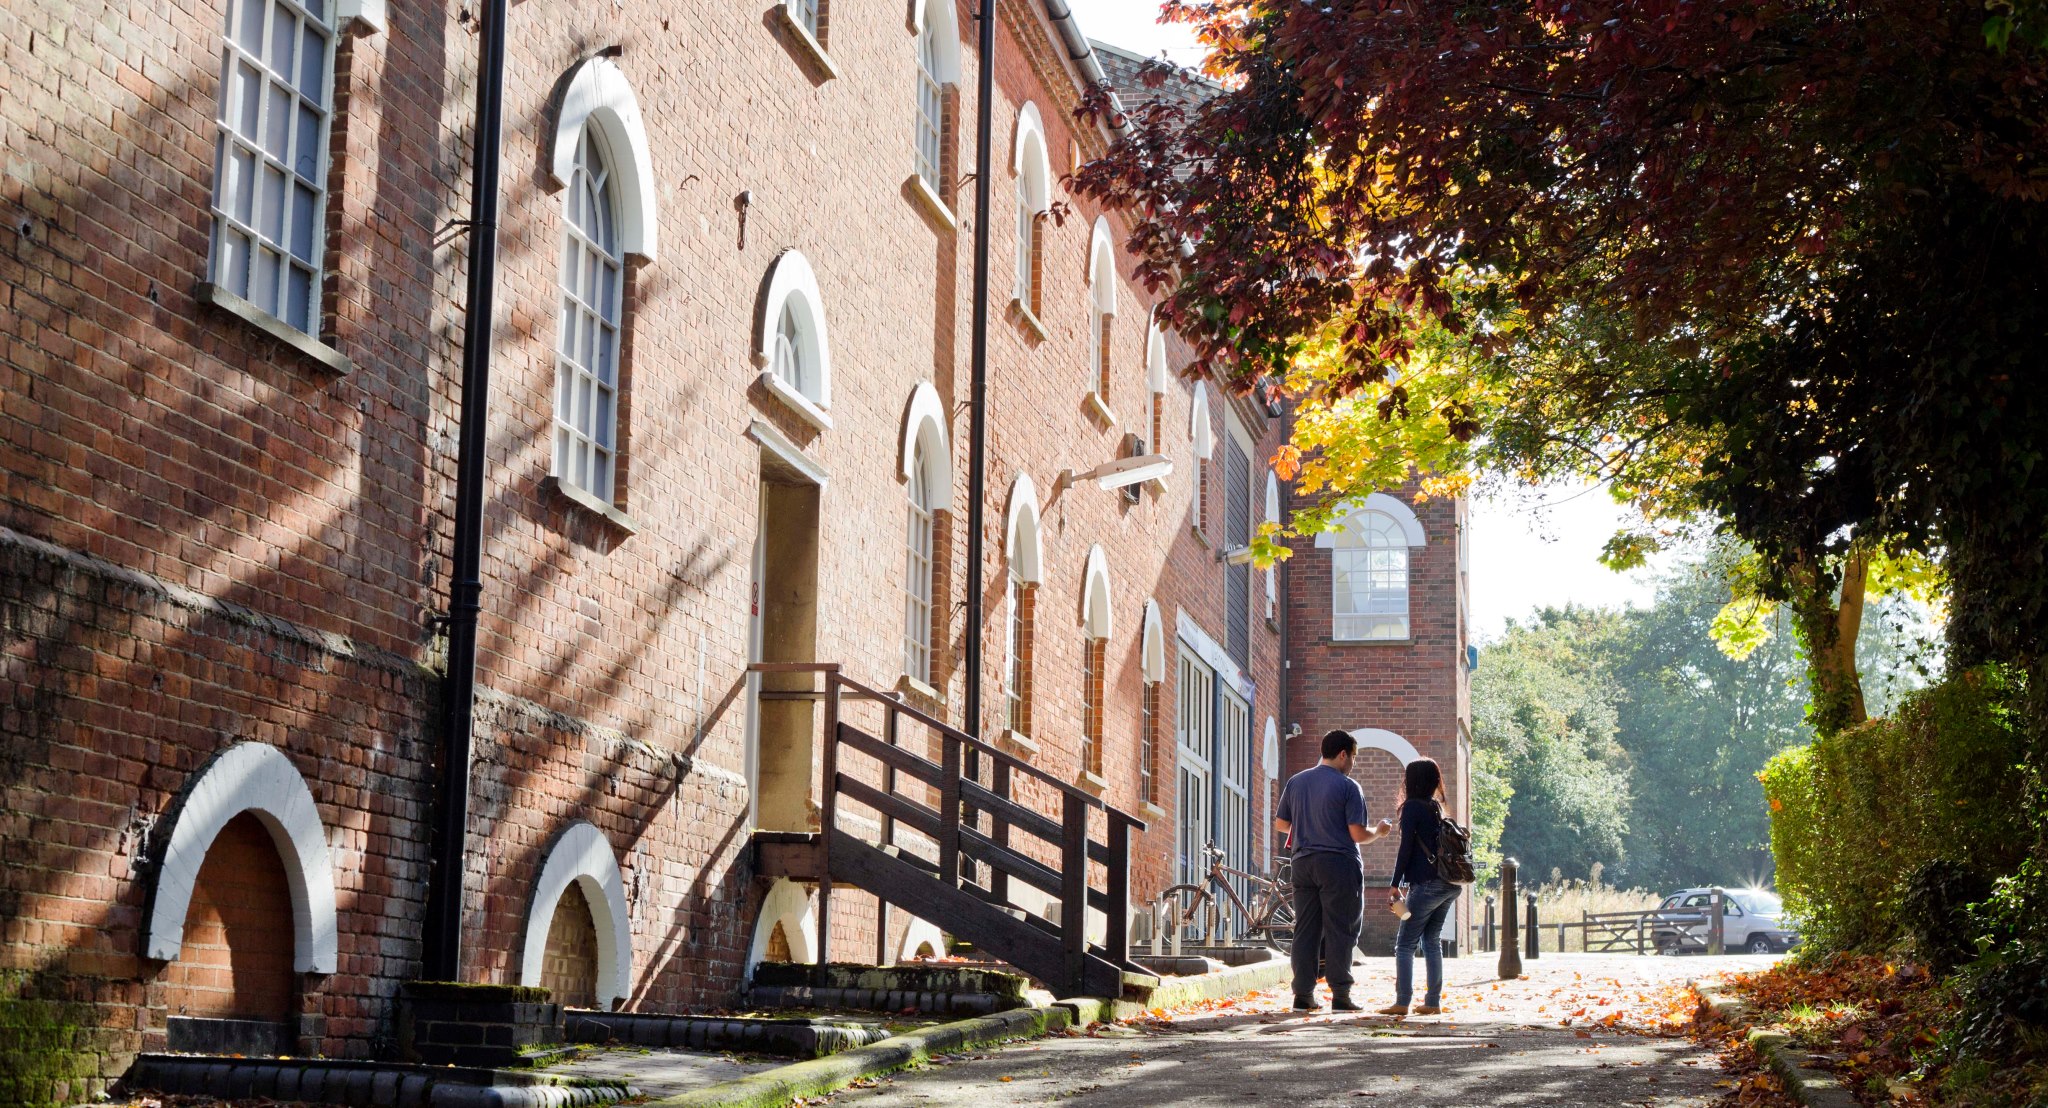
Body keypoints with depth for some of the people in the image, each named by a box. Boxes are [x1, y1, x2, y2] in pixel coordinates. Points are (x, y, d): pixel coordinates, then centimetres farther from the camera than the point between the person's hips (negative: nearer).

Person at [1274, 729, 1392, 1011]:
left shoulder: (1295, 782, 9)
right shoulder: (1348, 787, -8)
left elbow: (1280, 824, 13)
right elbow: (1357, 834, -12)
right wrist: (1379, 831, 8)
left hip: (1303, 862, 5)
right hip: (1339, 862, -5)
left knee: (1306, 929, 8)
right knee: (1339, 930, 0)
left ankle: (1303, 994, 6)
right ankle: (1340, 995, -1)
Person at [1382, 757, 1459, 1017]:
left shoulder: (1412, 807, -6)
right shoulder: (1437, 807, 16)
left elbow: (1406, 848, -11)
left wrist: (1395, 885, -10)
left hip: (1427, 885, -7)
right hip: (1449, 884, 7)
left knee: (1405, 943, -3)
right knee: (1432, 941, 13)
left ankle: (1402, 1002, -8)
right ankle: (1433, 1002, 9)